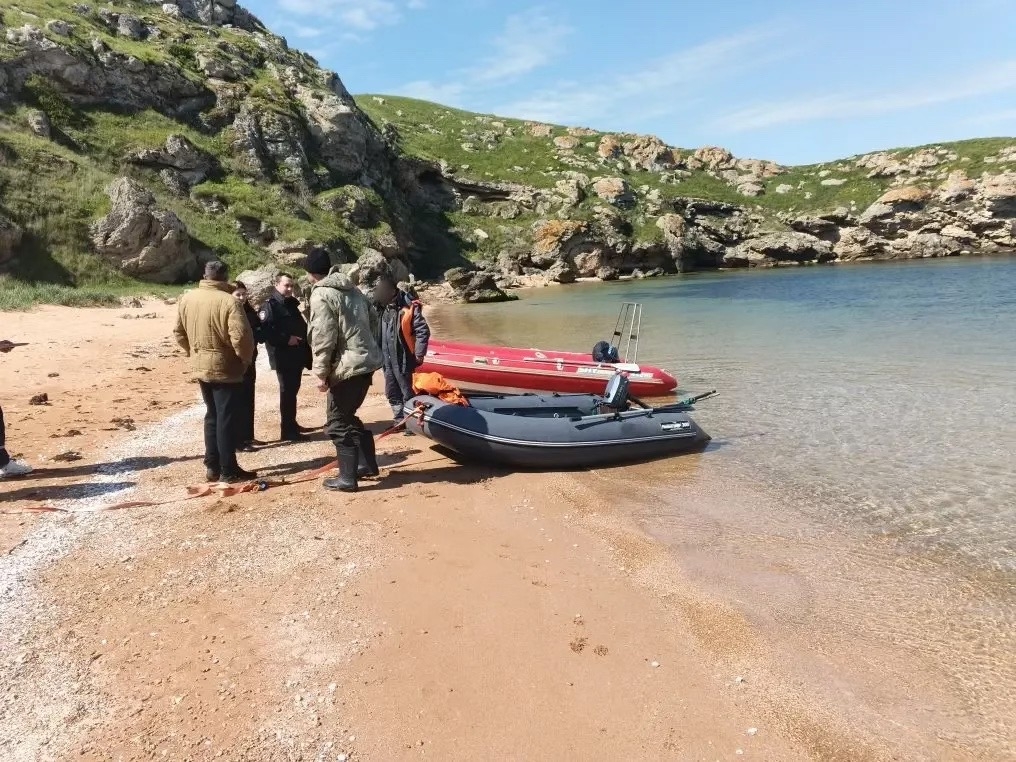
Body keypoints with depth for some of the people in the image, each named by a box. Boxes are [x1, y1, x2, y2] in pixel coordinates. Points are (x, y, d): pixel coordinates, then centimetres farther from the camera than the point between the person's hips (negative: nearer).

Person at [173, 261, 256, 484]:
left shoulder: (186, 298, 4)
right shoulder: (228, 301, -18)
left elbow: (179, 332, 11)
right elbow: (241, 336, -24)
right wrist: (246, 359, -8)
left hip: (200, 367, 7)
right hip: (225, 368, -7)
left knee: (212, 416, 17)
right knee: (227, 419, 0)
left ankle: (212, 466, 22)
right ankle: (228, 470, 6)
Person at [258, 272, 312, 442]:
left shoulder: (293, 303, 17)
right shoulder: (269, 305, -8)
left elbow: (302, 326, 23)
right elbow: (264, 330, -20)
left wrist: (306, 349, 12)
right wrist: (286, 339, -22)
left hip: (298, 355, 8)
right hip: (283, 356, -8)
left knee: (293, 390, 15)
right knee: (287, 391, -6)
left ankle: (292, 424, 27)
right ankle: (288, 431, -2)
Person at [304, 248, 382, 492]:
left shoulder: (321, 295, -10)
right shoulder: (352, 289, 14)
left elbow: (323, 338, -16)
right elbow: (372, 320, 18)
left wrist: (321, 372, -11)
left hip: (347, 366, -8)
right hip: (366, 360, 8)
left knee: (338, 423, 2)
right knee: (348, 415, 23)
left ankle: (347, 478, 6)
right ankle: (368, 464, 29)